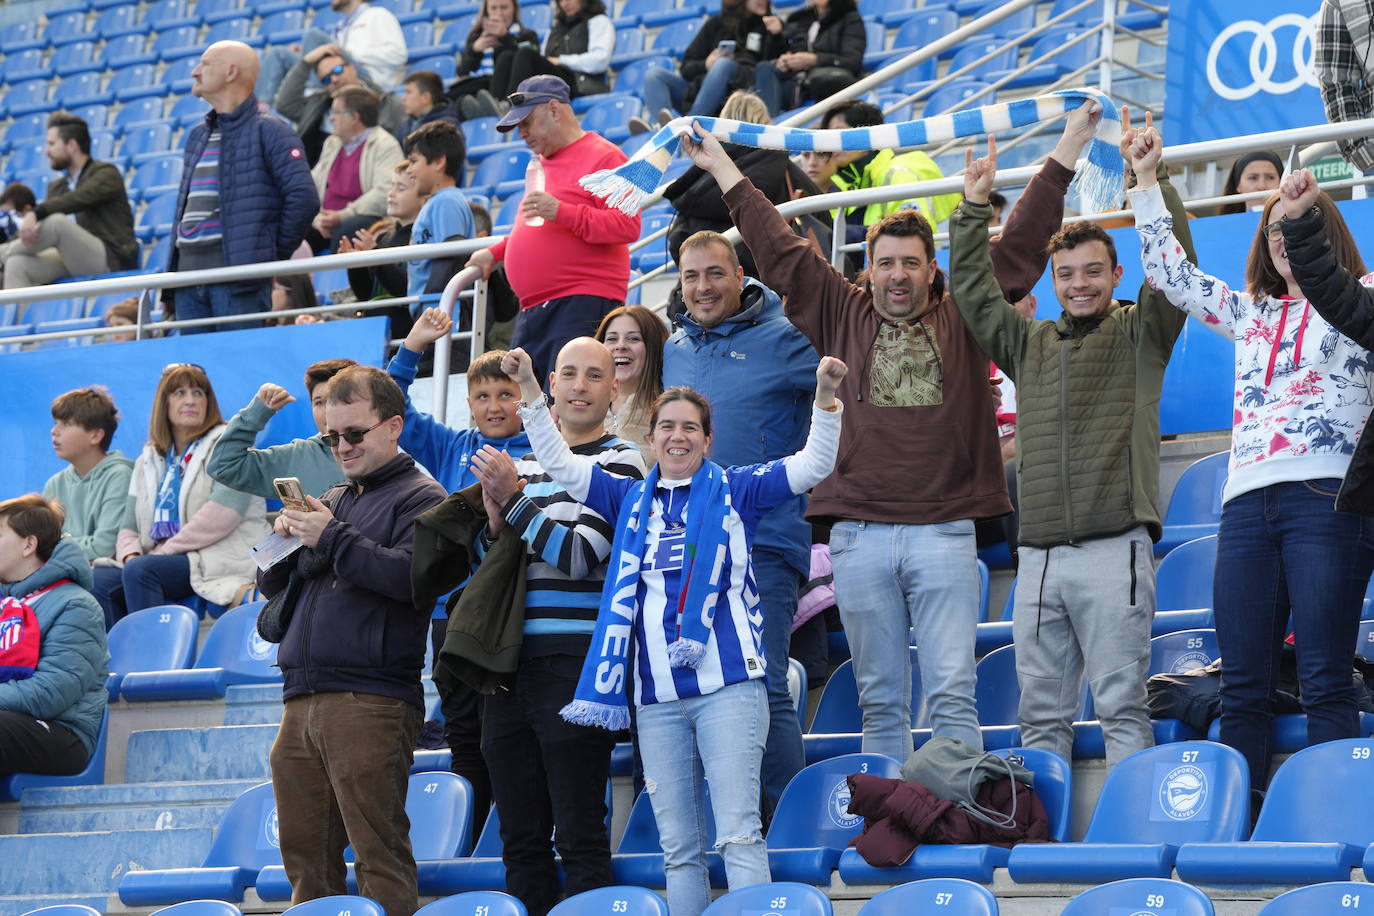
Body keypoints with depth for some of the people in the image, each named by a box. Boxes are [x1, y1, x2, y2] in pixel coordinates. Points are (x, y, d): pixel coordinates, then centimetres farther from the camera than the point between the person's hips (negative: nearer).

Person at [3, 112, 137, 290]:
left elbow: (78, 199, -20)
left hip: (111, 260, -7)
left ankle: (9, 250, -6)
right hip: (76, 263, 7)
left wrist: (35, 213, -33)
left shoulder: (106, 173, -1)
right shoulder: (57, 186, 22)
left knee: (57, 221, -28)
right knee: (18, 263, -18)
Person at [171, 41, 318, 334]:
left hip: (238, 275, -7)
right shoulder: (197, 136, 20)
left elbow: (303, 198, -12)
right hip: (189, 272, 7)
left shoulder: (267, 131, -3)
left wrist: (275, 253, -7)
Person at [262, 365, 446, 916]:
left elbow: (409, 575, -16)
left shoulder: (419, 498, 1)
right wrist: (284, 541, 5)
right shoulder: (332, 501, 24)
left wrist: (332, 538, -11)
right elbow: (273, 586, 26)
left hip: (369, 700, -8)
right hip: (302, 702, 8)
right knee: (306, 859, 7)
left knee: (379, 856, -10)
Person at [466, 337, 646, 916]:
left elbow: (581, 554, -12)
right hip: (507, 666, 6)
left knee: (579, 836, -7)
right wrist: (494, 522, 1)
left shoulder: (621, 463, 0)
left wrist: (515, 499, -13)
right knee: (521, 839, 8)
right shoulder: (523, 465, 20)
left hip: (575, 666, -6)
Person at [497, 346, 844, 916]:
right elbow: (560, 463, 17)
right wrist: (530, 390, 5)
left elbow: (813, 465, 1)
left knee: (738, 834, -12)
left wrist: (826, 398, -15)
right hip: (656, 697, 4)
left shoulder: (732, 490, 8)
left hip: (726, 685, -4)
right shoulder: (632, 500, 18)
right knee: (678, 848, 5)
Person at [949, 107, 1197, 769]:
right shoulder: (1029, 344, 20)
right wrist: (975, 206, 14)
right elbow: (972, 287, 19)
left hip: (1114, 547, -5)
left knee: (1121, 705, -6)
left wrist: (1151, 181, -13)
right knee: (1041, 712, 5)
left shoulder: (1140, 335, 8)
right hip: (1038, 553, 5)